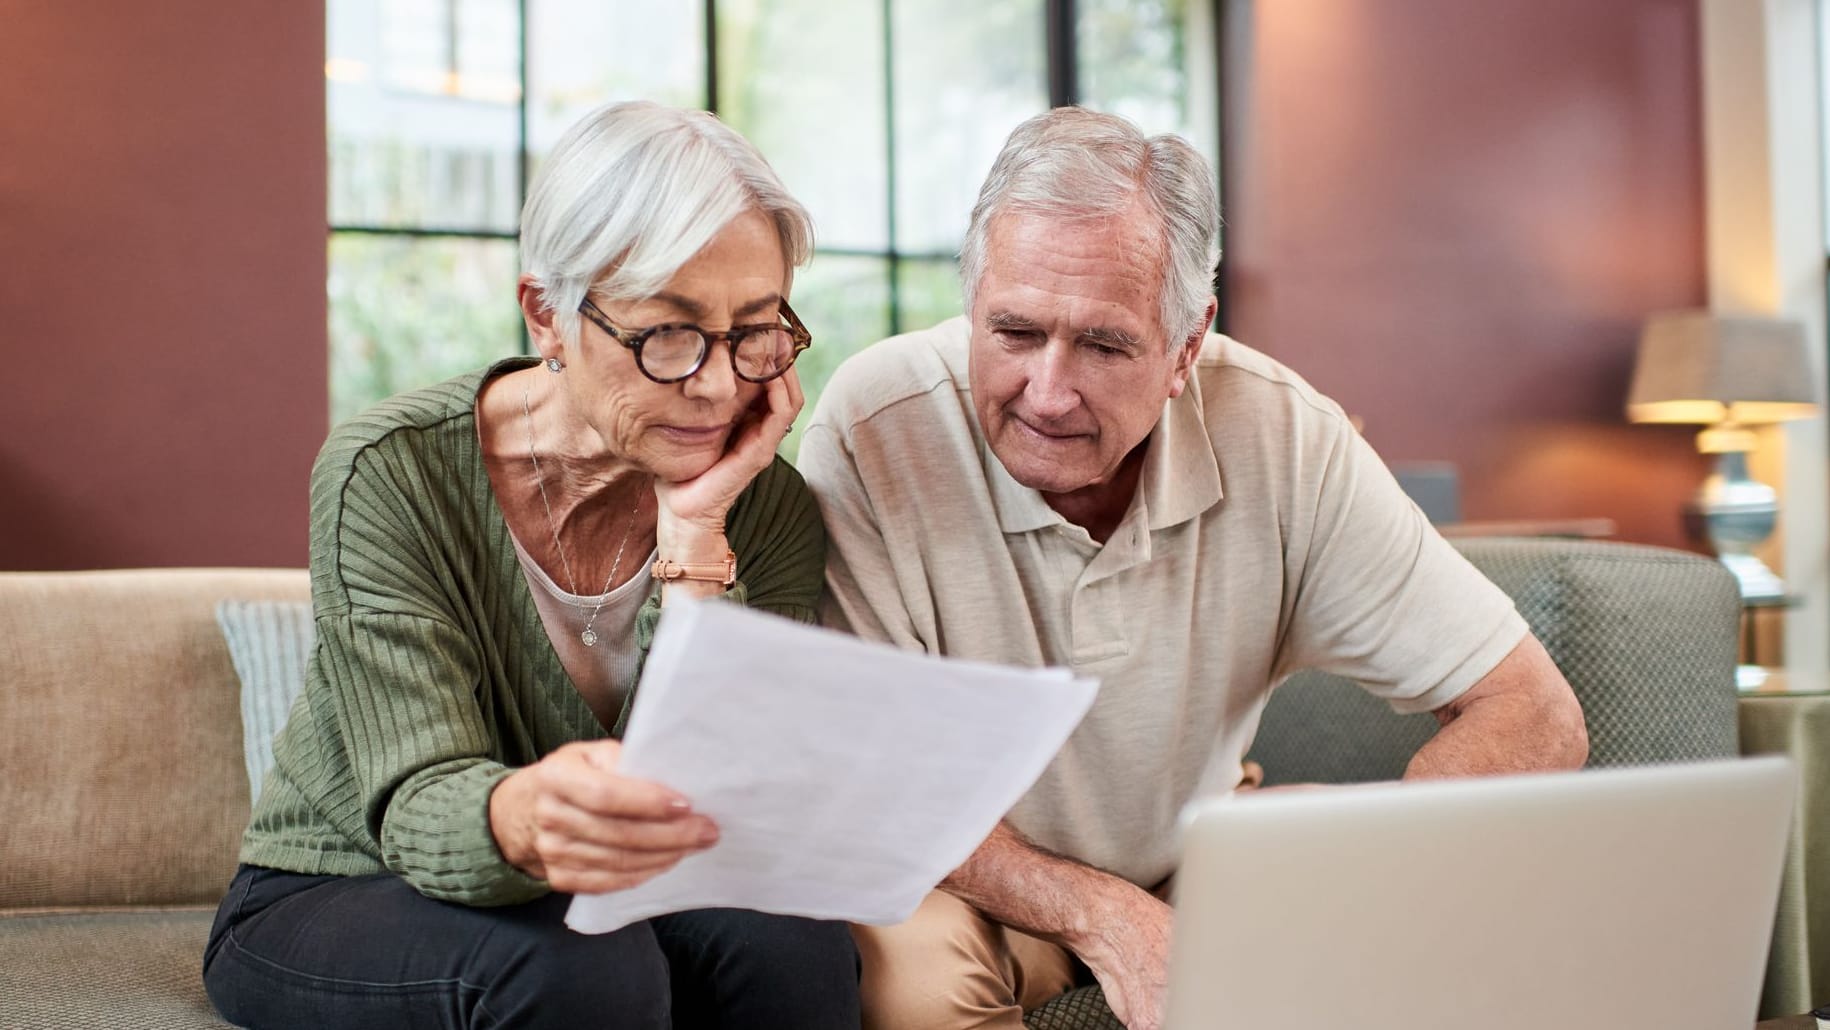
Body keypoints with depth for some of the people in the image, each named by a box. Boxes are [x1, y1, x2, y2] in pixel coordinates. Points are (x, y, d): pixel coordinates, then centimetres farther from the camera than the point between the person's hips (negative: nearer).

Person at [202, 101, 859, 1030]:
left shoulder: (769, 510, -9)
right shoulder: (391, 475, -17)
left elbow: (710, 828, -18)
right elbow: (421, 805, -25)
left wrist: (696, 535, -25)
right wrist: (521, 819, -50)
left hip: (598, 907, 2)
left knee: (789, 941, -29)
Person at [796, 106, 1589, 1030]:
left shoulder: (1282, 435, -18)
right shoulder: (870, 433, -24)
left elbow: (1532, 716, -16)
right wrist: (1102, 919, -33)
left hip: (1203, 854, 3)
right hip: (971, 882, -3)